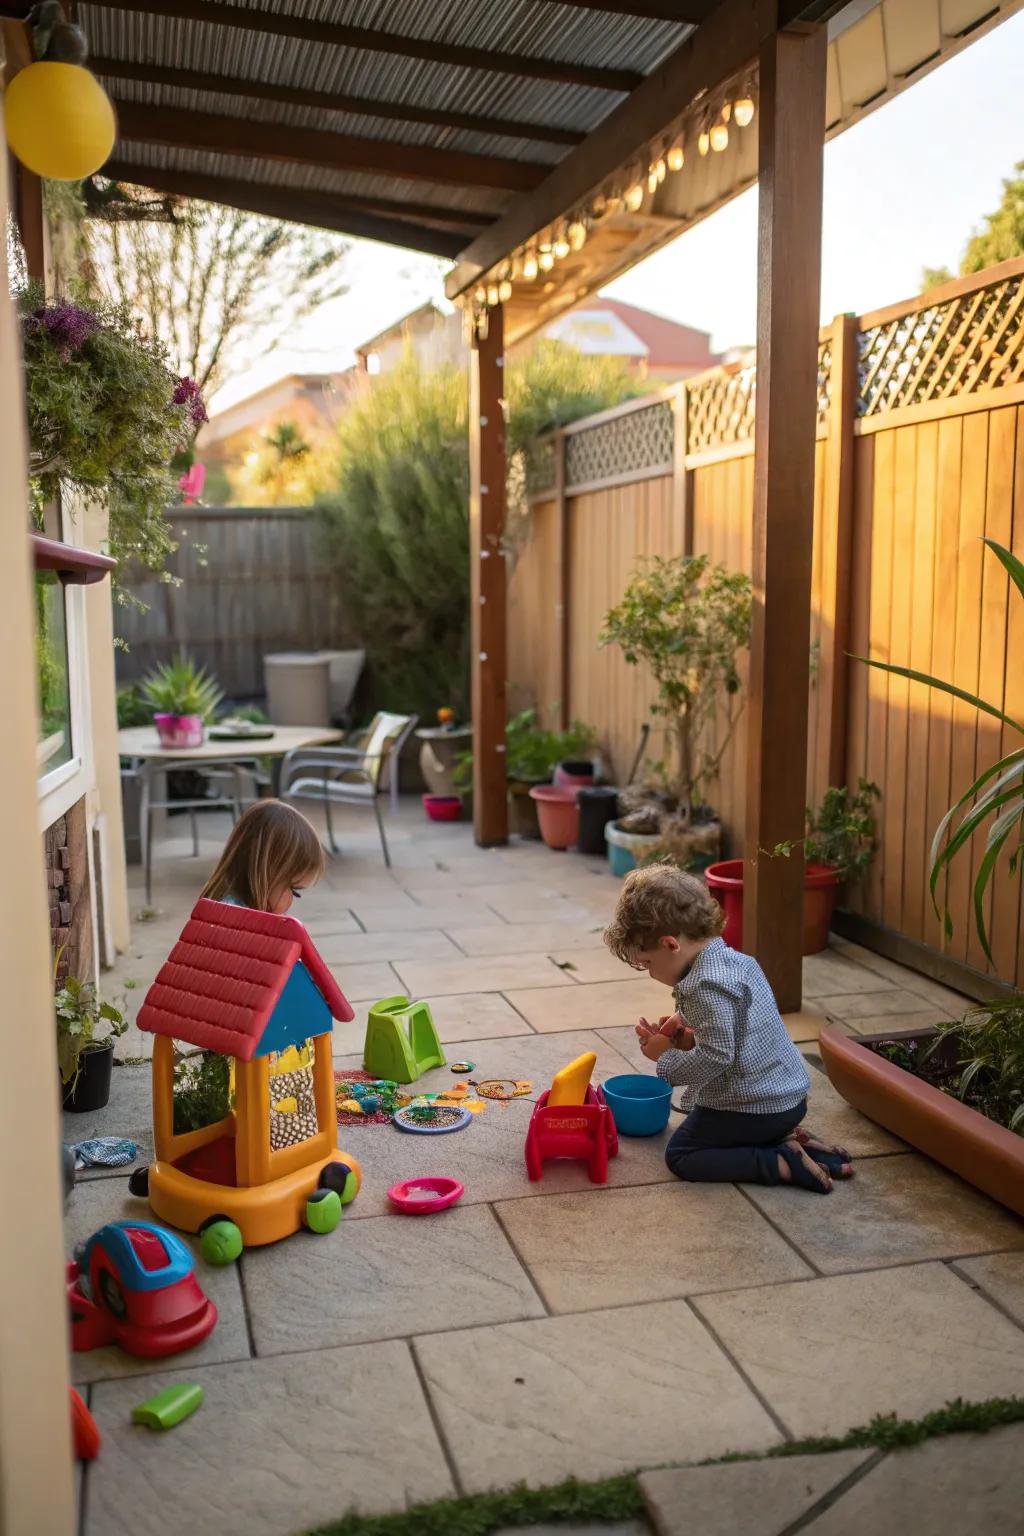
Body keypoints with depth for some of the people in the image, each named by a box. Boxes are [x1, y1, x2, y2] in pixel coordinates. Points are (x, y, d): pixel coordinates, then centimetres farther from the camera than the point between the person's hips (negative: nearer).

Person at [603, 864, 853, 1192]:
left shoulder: (705, 984, -24)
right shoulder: (735, 958, 6)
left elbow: (716, 1057, -25)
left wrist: (666, 1058, -11)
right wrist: (690, 1037, 4)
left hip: (752, 1106, -10)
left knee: (680, 1156, 4)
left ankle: (782, 1164, -10)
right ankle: (794, 1143, 10)